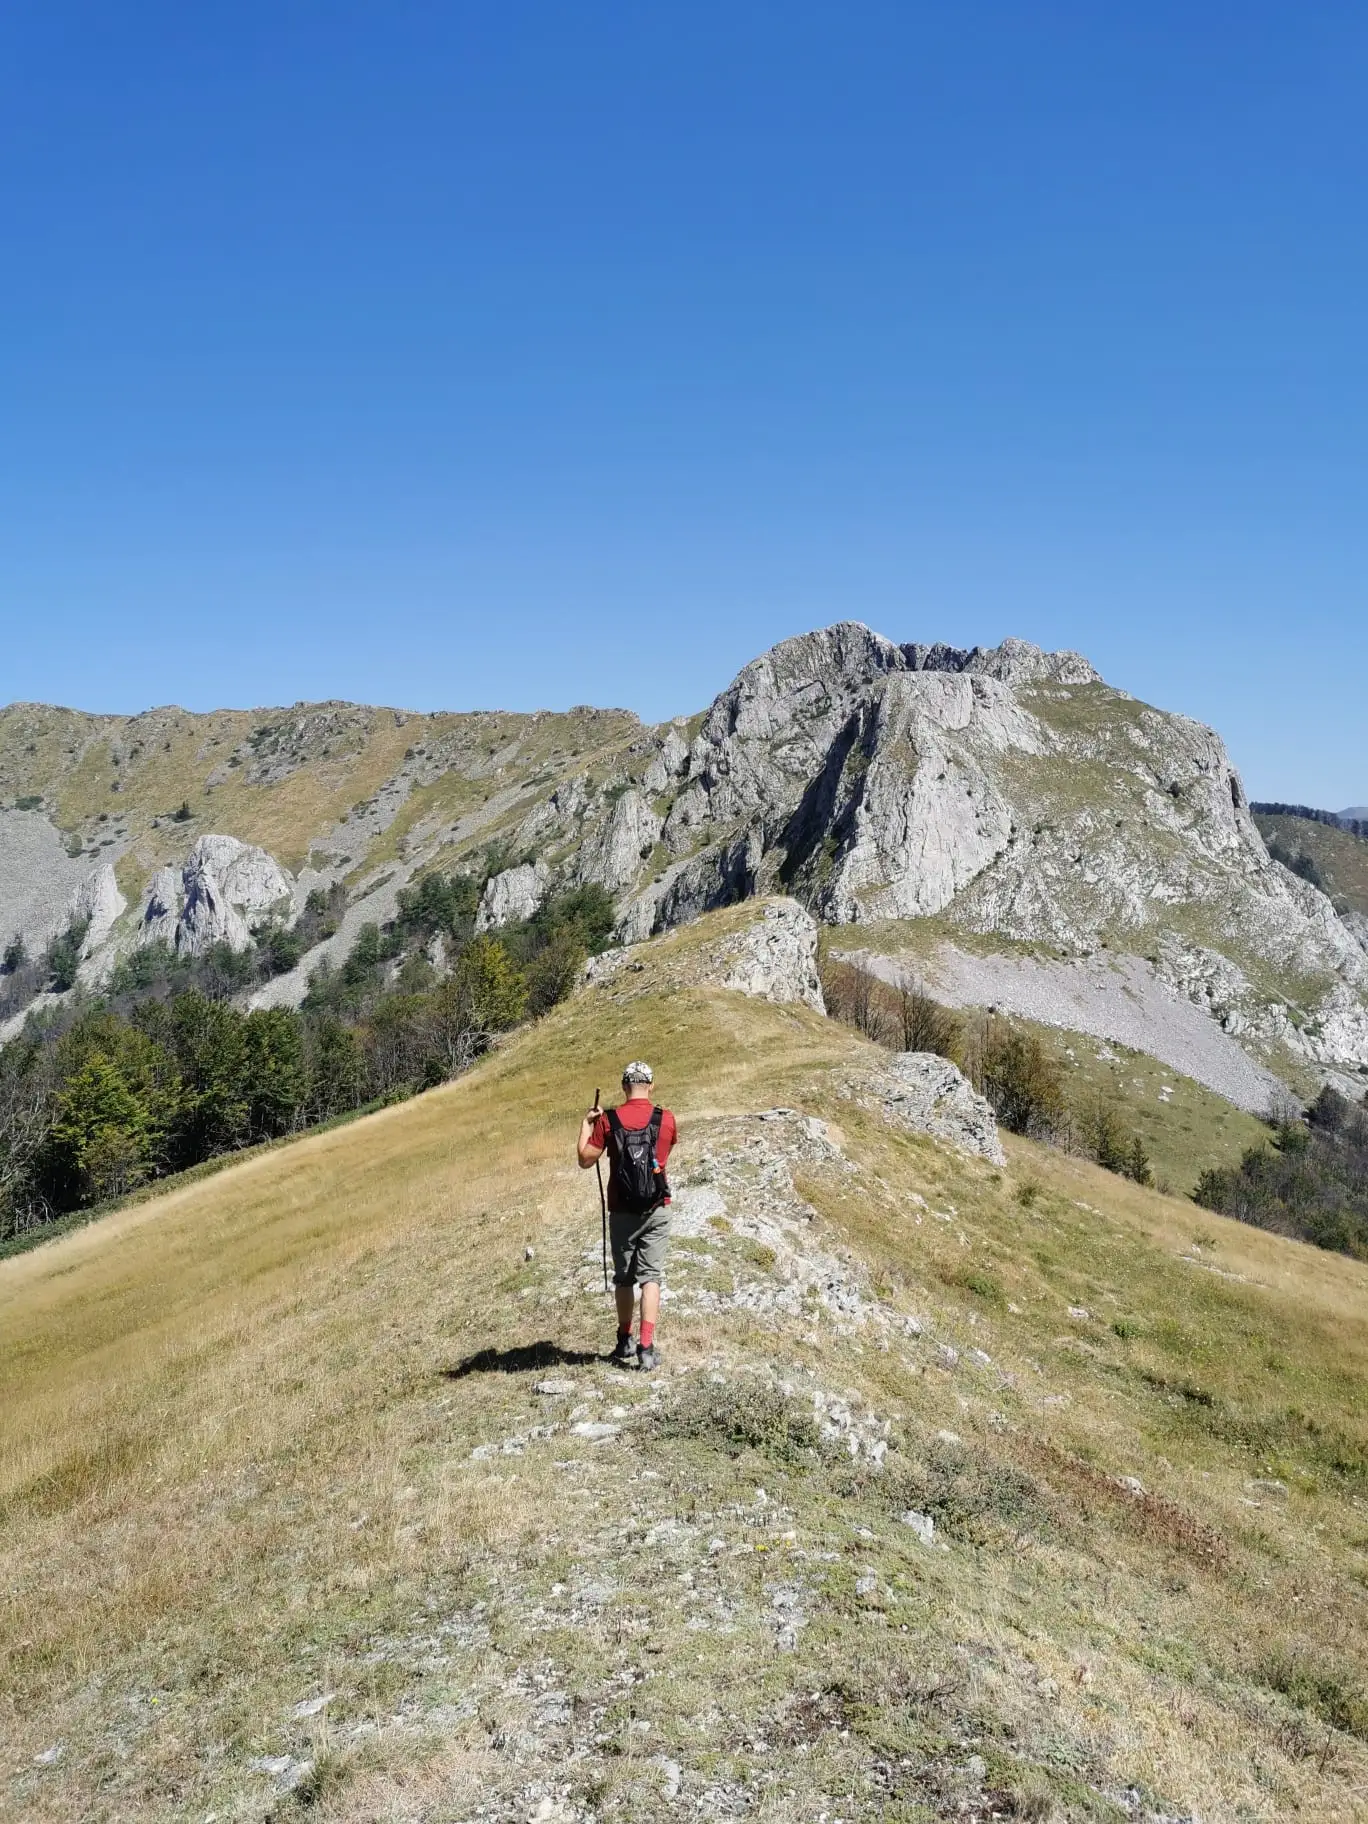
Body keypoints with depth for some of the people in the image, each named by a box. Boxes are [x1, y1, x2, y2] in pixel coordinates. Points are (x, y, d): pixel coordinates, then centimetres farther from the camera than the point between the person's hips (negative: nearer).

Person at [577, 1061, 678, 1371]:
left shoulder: (607, 1120, -8)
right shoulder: (666, 1119, -4)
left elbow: (585, 1160, -4)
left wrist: (586, 1124, 8)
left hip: (621, 1212, 0)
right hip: (656, 1210, 0)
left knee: (623, 1278, 15)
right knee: (651, 1277, 1)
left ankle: (625, 1343, 24)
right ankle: (646, 1348, -7)